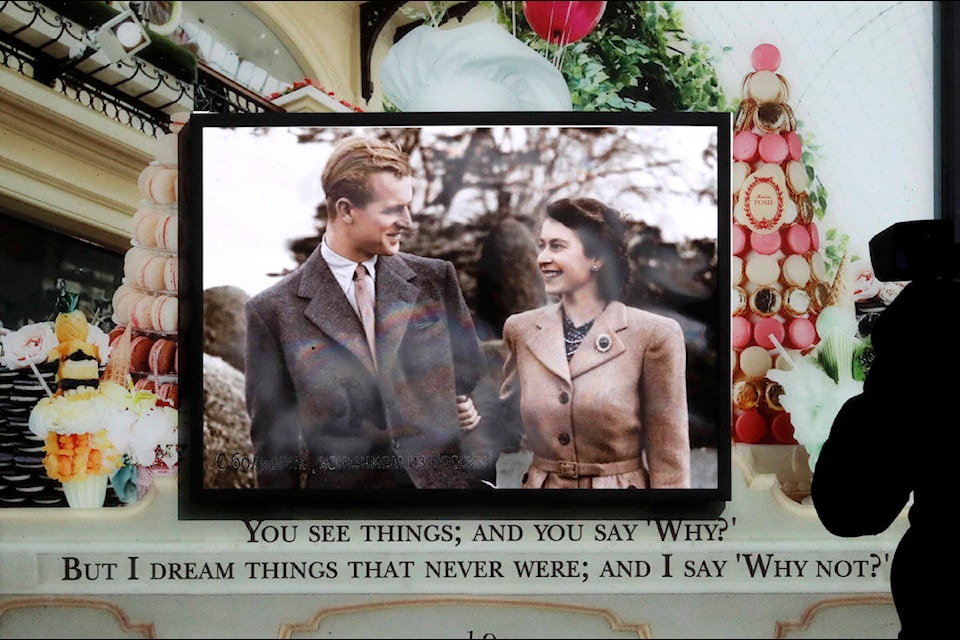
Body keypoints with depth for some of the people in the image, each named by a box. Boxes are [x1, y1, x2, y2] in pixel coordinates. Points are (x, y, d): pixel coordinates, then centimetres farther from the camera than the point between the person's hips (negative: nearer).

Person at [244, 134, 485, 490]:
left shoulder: (436, 279, 0)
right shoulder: (274, 311, -8)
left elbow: (472, 372, 13)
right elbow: (273, 445, -3)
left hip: (444, 478, 3)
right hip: (339, 482, -2)